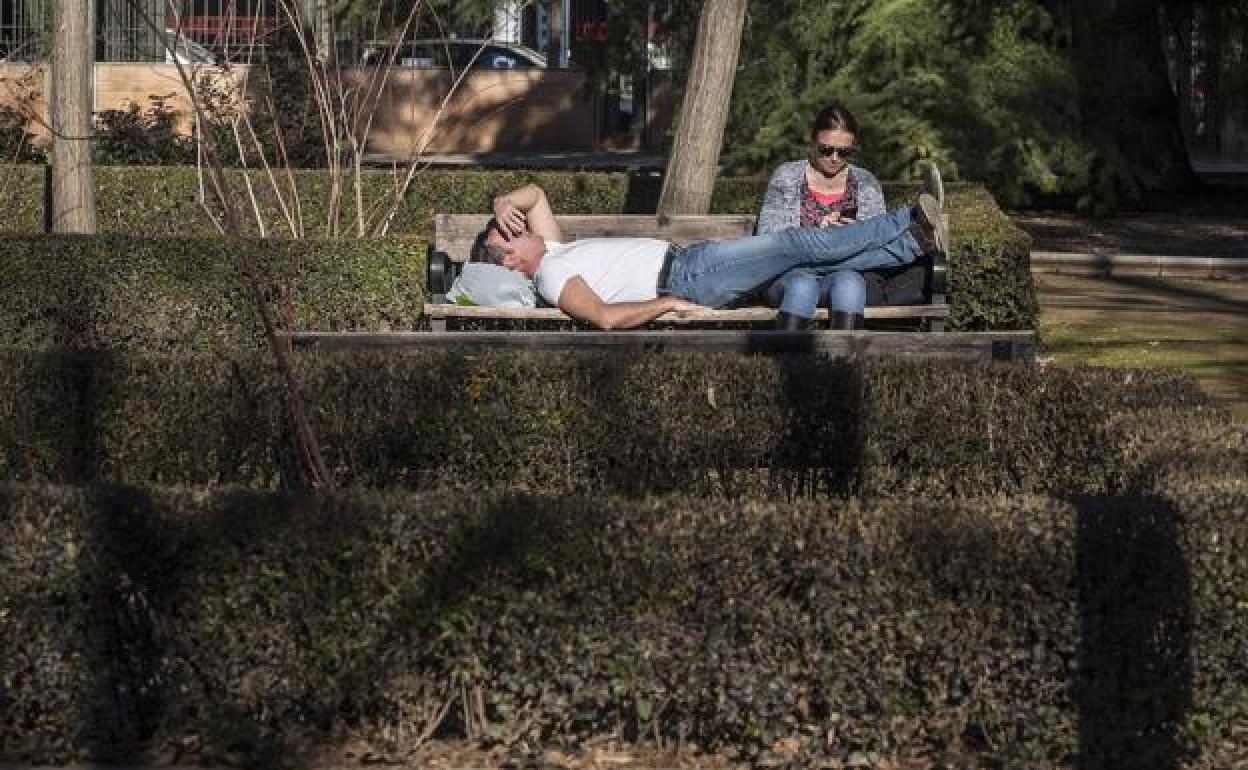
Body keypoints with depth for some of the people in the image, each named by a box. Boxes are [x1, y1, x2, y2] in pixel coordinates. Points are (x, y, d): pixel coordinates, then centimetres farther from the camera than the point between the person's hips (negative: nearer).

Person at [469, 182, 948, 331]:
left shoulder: (549, 249, 16)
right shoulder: (554, 281, -12)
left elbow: (534, 193, 28)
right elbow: (606, 317, -28)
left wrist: (505, 204, 6)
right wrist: (669, 304, -22)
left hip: (684, 258, 10)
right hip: (687, 281, -10)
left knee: (811, 259, 0)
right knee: (797, 244, -15)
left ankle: (913, 243, -2)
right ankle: (910, 229, -8)